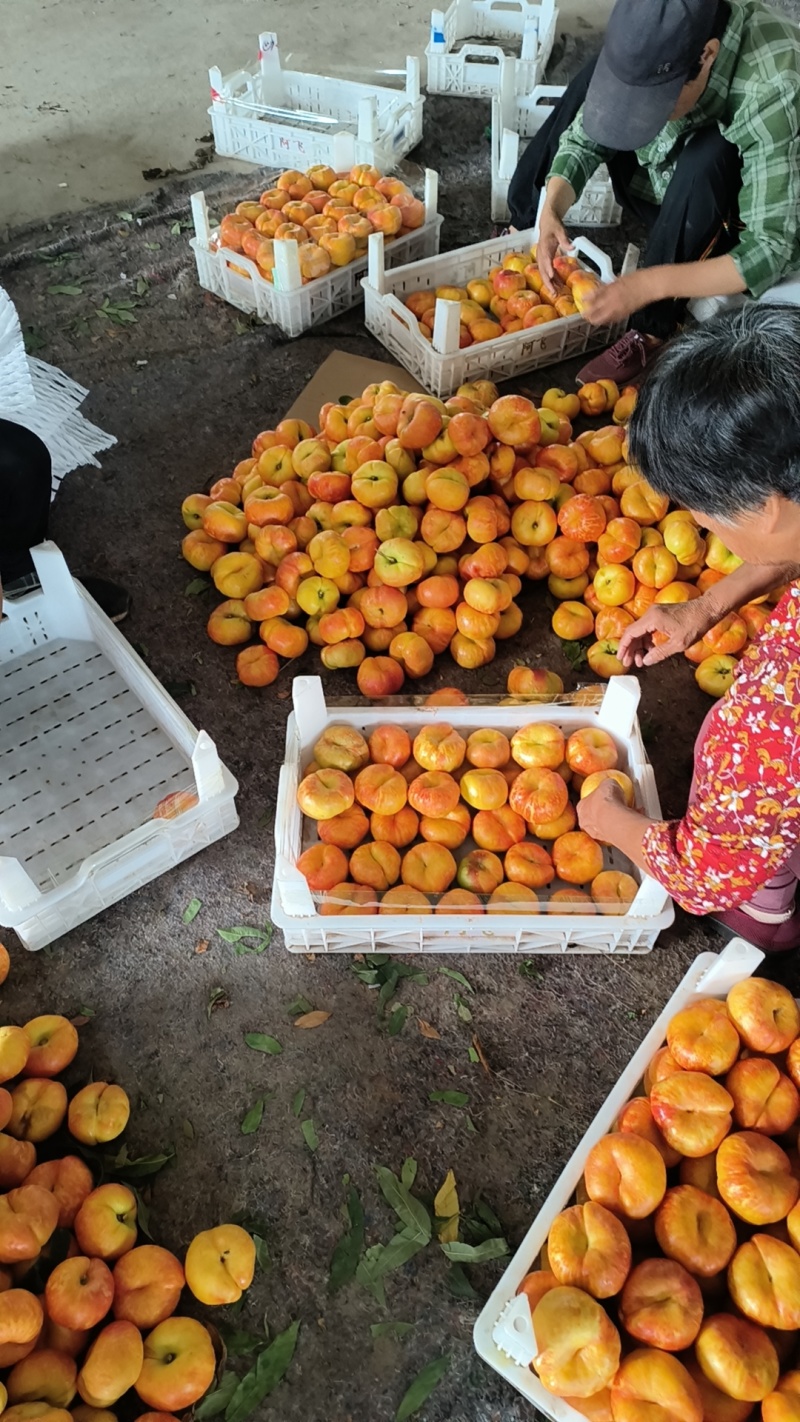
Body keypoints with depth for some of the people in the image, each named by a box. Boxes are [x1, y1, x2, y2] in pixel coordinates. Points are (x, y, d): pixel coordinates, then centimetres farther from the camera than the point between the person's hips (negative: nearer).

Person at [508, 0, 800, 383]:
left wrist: (649, 285, -45)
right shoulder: (657, 44, -20)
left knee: (709, 155, -37)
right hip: (673, 199, 6)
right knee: (599, 77, -7)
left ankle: (651, 334, -25)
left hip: (744, 231, -5)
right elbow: (584, 139, -9)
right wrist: (552, 209, -29)